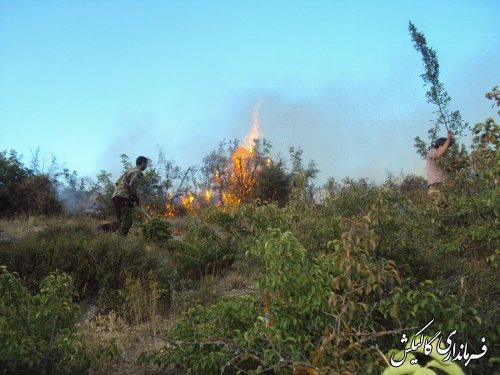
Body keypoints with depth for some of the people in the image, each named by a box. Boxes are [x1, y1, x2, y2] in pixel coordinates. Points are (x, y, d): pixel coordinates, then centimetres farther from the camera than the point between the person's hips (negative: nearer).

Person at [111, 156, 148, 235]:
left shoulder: (129, 170, 24)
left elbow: (117, 182, 21)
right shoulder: (138, 172, -2)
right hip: (124, 197, -9)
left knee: (120, 220, 13)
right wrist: (137, 200, -3)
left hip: (115, 195, 9)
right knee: (126, 222, -8)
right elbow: (132, 186, -14)